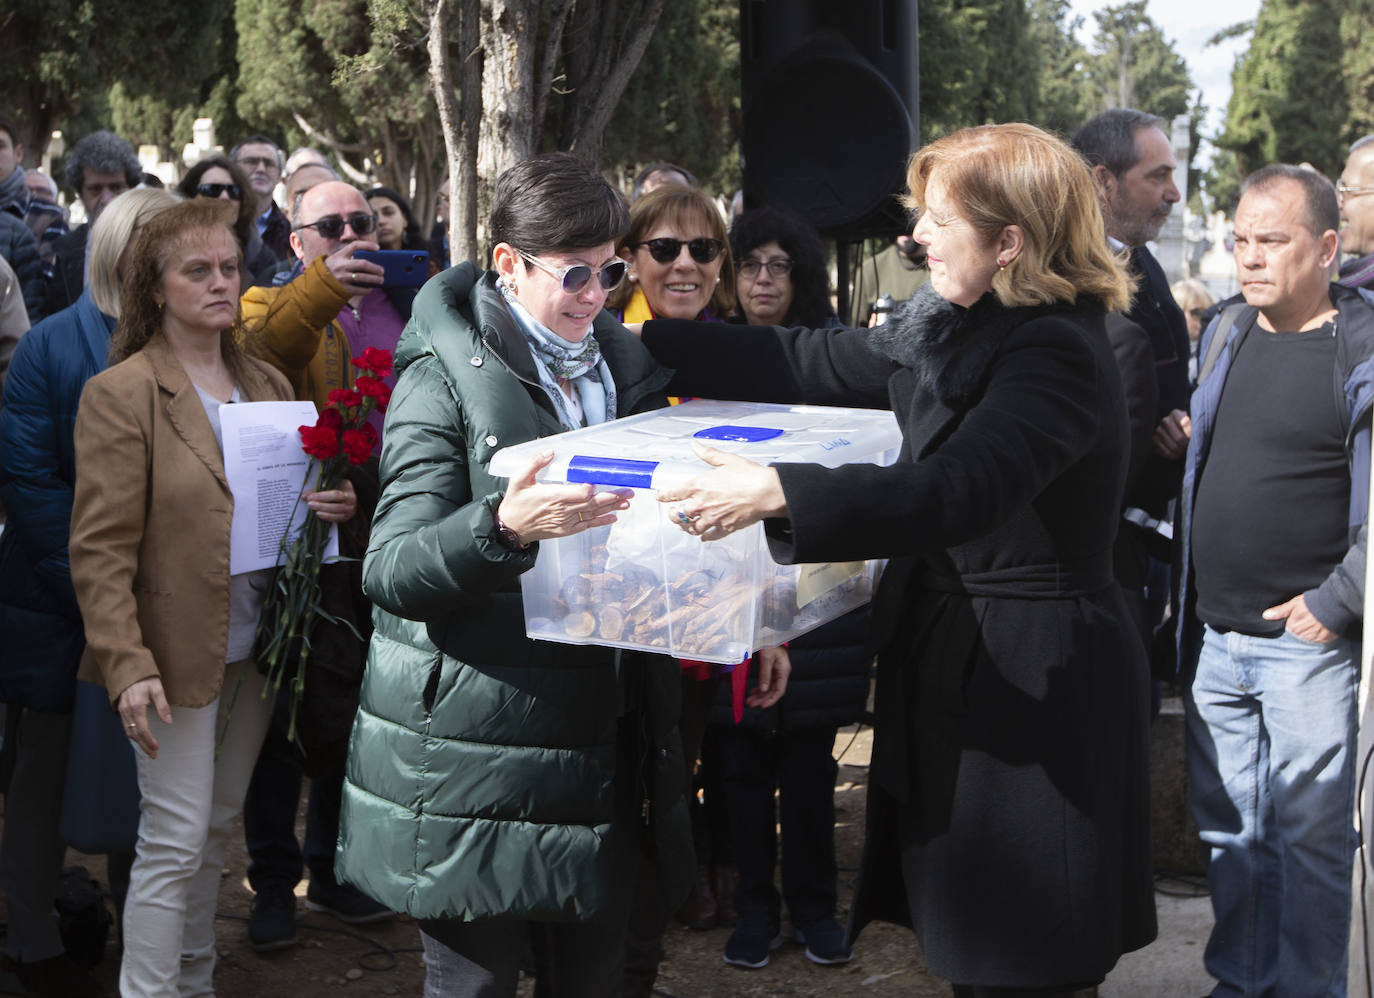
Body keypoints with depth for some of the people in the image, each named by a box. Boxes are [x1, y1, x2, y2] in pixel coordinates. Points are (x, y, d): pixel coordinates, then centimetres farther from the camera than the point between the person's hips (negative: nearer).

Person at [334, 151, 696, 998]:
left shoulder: (628, 368, 12)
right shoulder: (446, 377, -6)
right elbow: (391, 571, -16)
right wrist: (502, 525, -33)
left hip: (604, 738, 5)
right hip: (479, 753, -5)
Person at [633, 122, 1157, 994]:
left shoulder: (1056, 357, -20)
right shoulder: (955, 328, 9)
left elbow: (954, 491, -33)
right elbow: (816, 365, 14)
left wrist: (779, 495, -40)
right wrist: (642, 342, 13)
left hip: (1032, 687, -9)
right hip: (955, 666, 9)